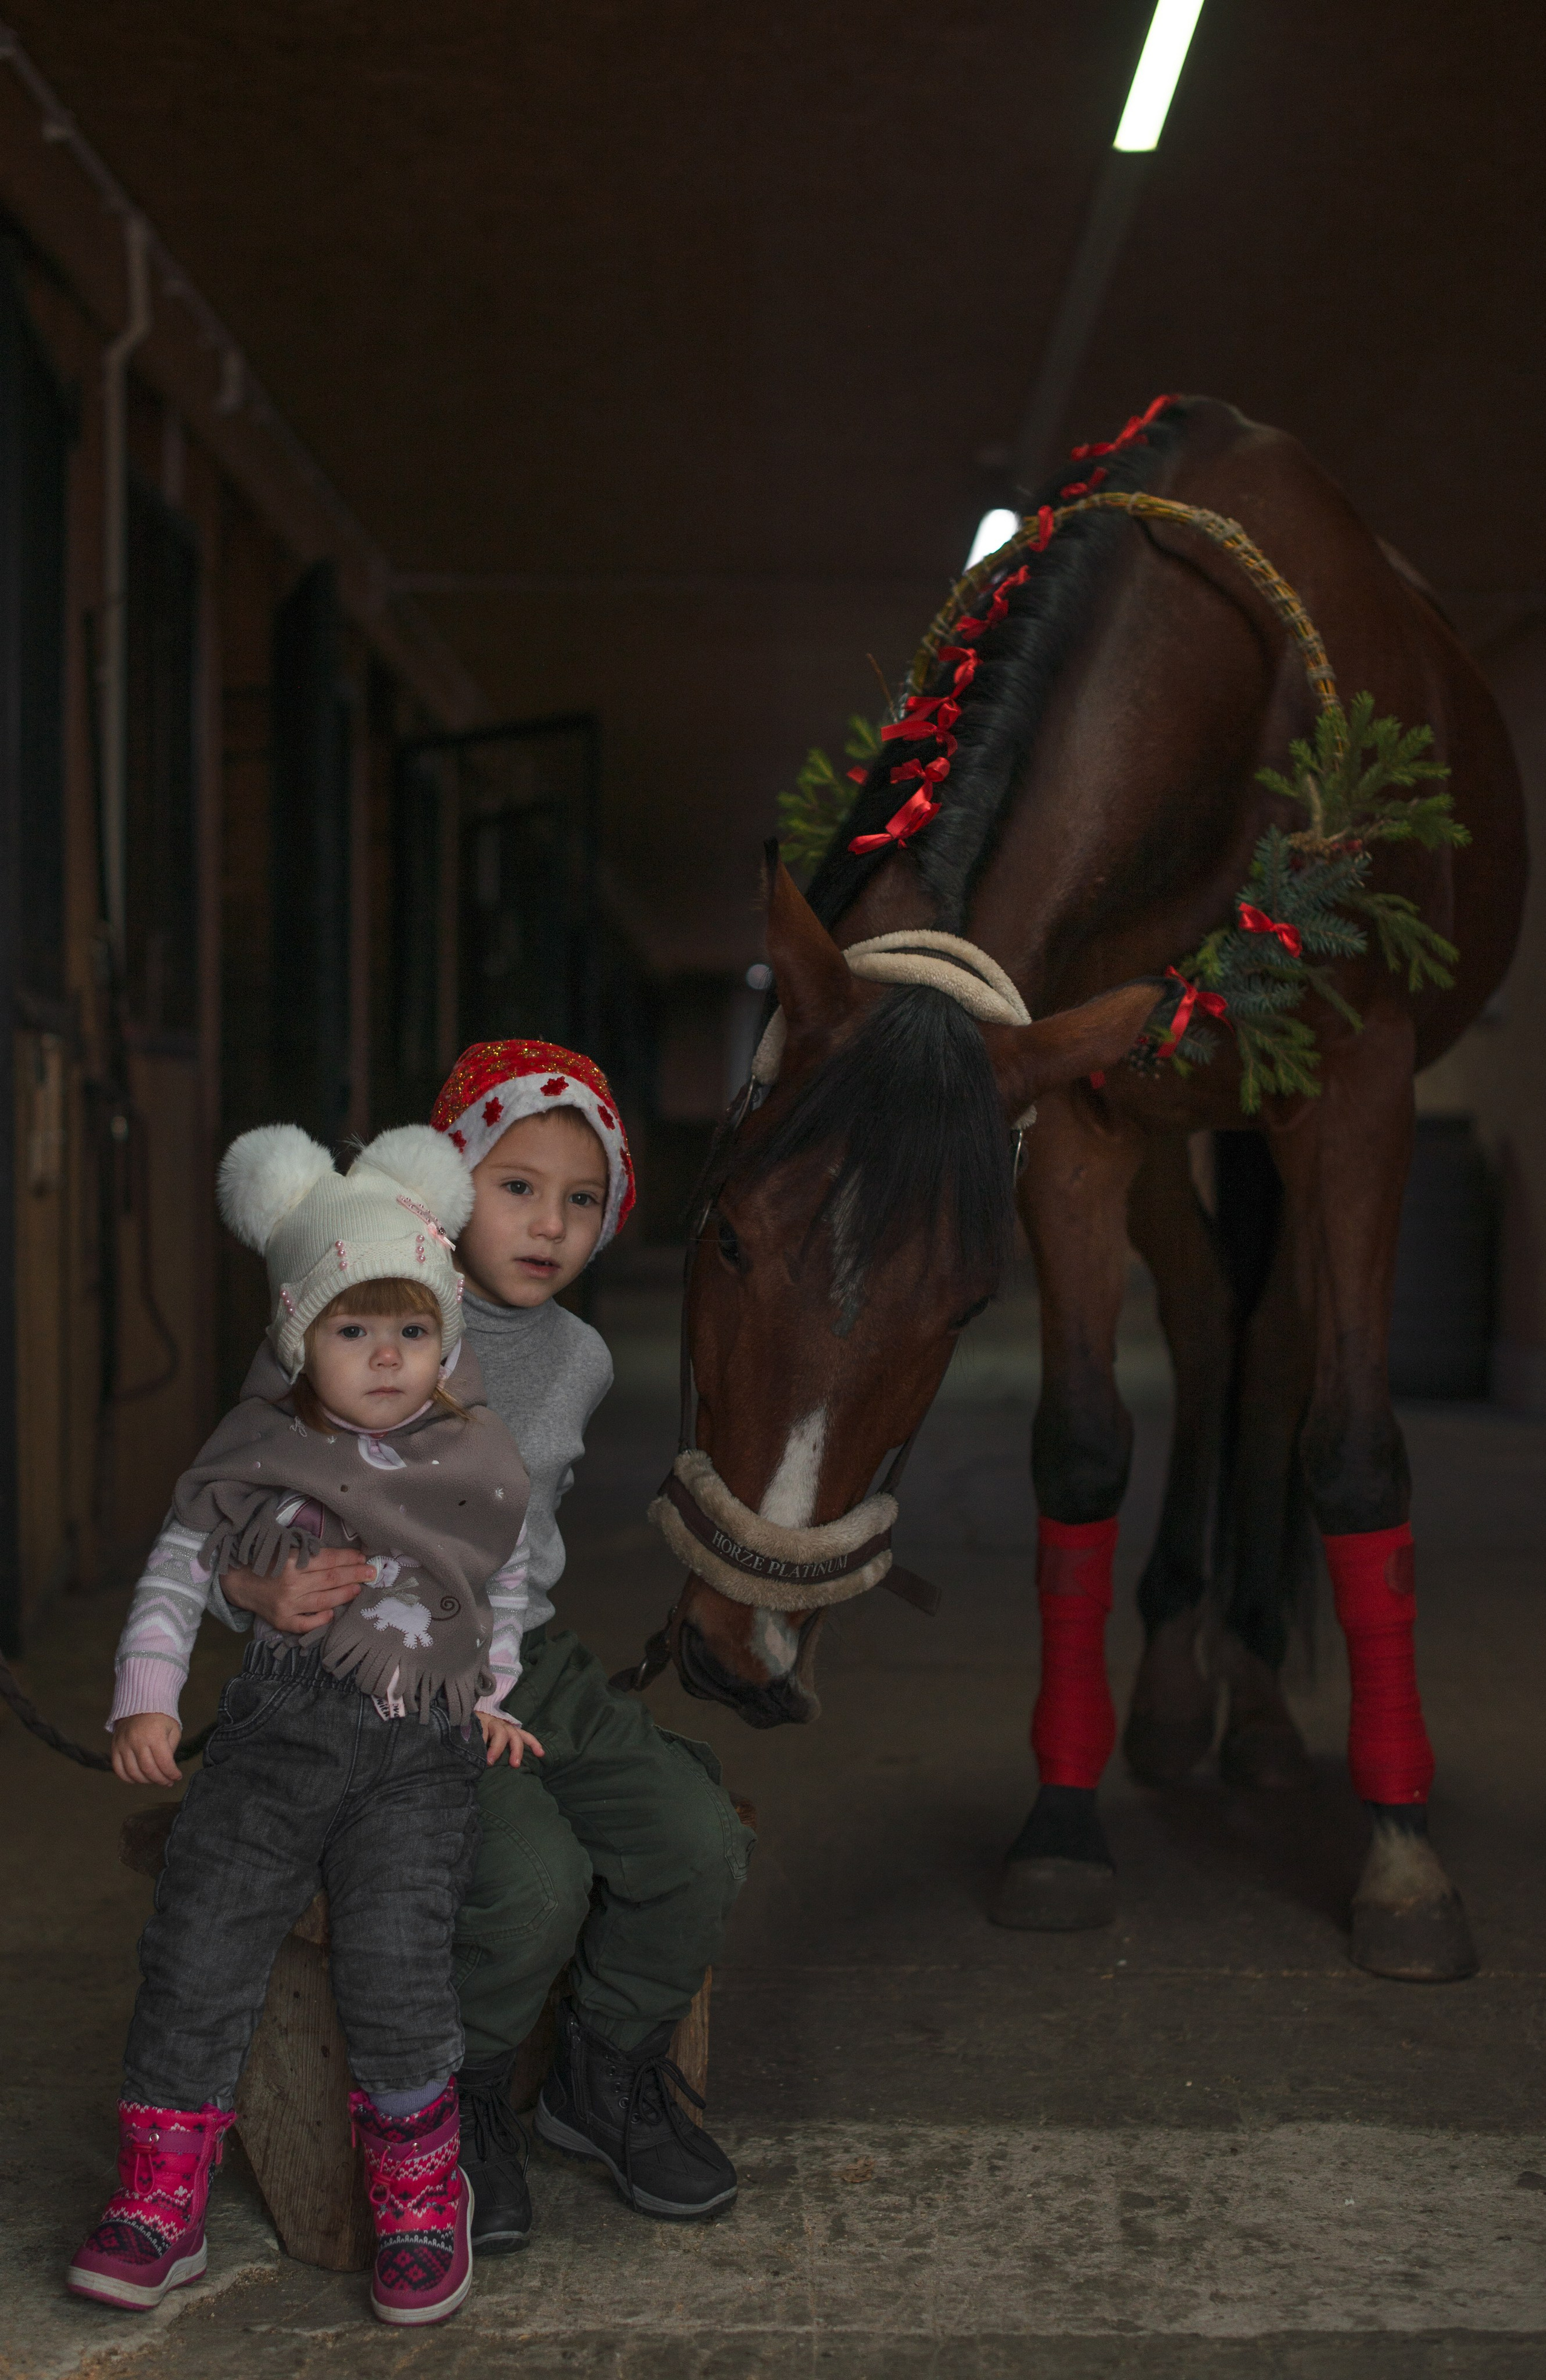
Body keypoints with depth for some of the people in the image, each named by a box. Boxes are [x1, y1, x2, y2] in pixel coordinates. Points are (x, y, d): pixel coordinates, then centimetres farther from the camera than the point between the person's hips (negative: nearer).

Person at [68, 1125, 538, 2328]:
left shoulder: (480, 1463, 8)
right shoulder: (256, 1455, 5)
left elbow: (508, 1592, 23)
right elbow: (174, 1576, 8)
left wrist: (494, 1701, 13)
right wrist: (146, 1702, -2)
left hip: (423, 1746, -1)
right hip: (279, 1730, 1)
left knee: (395, 1963, -19)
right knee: (198, 1947, -10)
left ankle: (422, 2197, 3)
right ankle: (161, 2206, 7)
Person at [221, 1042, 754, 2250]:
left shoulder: (581, 1359, 6)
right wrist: (267, 1590, -31)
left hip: (531, 1664, 6)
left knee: (700, 1841, -13)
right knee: (535, 1881, -28)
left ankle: (608, 2080, 14)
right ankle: (460, 2104, 4)